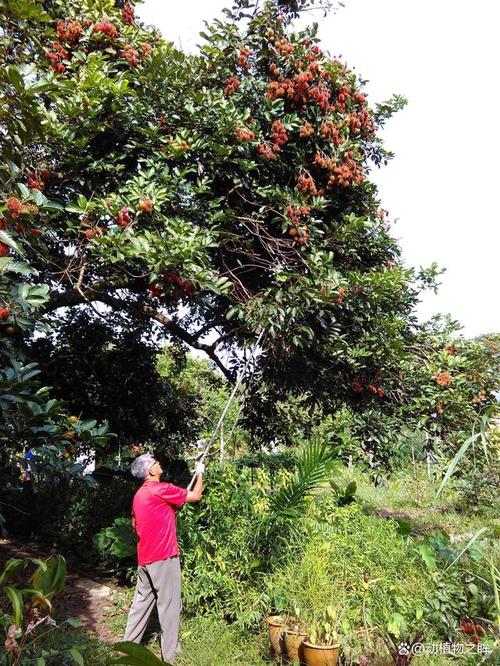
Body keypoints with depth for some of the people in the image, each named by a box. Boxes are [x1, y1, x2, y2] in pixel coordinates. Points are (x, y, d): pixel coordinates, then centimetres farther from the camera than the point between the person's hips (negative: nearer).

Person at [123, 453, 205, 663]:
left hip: (145, 557, 8)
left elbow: (134, 523, 22)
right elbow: (195, 496, -10)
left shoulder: (139, 494, 10)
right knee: (169, 604, 3)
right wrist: (200, 473, 5)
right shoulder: (161, 489, -17)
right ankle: (170, 653, 12)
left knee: (142, 602, 17)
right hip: (163, 557, -8)